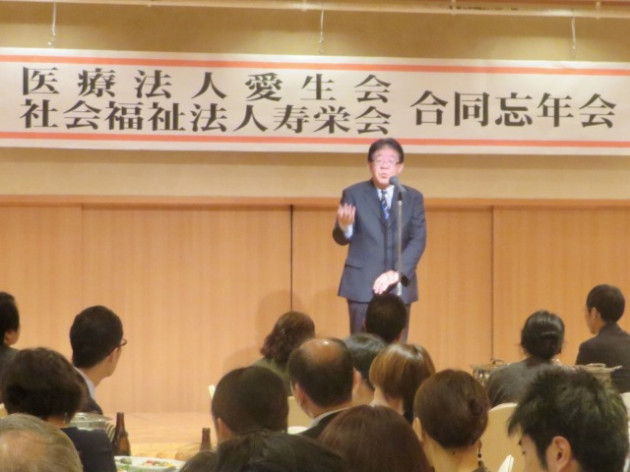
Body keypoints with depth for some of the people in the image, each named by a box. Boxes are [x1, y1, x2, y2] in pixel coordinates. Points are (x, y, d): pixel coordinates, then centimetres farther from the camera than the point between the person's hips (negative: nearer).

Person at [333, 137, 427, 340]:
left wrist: (398, 273, -16)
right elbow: (341, 239, -2)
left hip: (399, 285, 2)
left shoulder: (413, 198, 7)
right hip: (362, 285, -2)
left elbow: (418, 240, -2)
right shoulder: (353, 194, 2)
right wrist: (344, 226, -27)